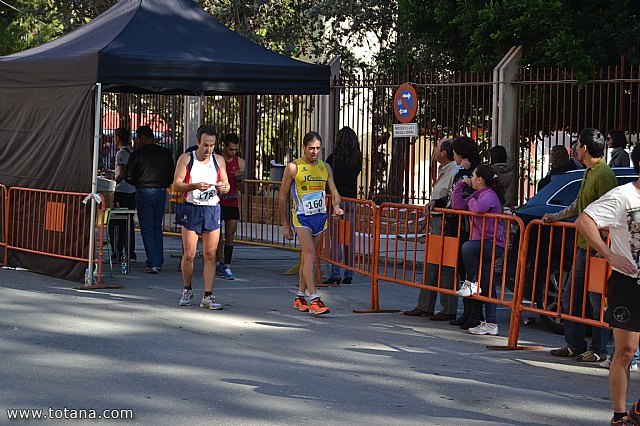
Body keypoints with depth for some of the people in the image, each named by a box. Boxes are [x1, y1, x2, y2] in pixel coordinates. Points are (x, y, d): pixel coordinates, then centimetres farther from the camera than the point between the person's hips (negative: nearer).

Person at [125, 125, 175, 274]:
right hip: (161, 192, 3)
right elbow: (172, 175, 4)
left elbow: (128, 177, -4)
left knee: (147, 229, 2)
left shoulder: (137, 154, -7)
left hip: (143, 192, -3)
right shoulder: (165, 153, 2)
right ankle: (159, 262, 15)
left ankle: (152, 264, -5)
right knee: (157, 227, 16)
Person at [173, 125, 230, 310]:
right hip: (192, 209, -2)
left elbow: (226, 185, 14)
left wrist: (223, 187, -10)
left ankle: (208, 296, 1)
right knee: (188, 255, -2)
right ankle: (187, 290, 19)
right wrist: (195, 186, -22)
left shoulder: (219, 160, 11)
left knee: (210, 255, -1)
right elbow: (176, 185, -6)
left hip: (212, 210, 2)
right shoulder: (186, 159, 1)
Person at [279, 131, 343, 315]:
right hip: (302, 217, -5)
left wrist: (336, 206, -12)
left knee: (307, 257, 11)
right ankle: (314, 300, -20)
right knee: (310, 257, -16)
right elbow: (282, 195, 0)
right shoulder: (293, 167, -4)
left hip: (320, 217, 5)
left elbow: (334, 191, 11)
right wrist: (284, 223, -2)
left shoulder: (325, 167, 10)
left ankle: (300, 297, 20)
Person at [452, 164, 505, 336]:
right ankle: (490, 324, 8)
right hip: (484, 245, 9)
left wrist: (471, 202, -9)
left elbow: (478, 208, -31)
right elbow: (457, 205, 15)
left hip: (494, 245, -9)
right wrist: (460, 185, 13)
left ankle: (471, 283, -19)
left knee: (468, 247, -35)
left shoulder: (489, 195, -11)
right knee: (487, 286, 7)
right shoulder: (477, 195, 18)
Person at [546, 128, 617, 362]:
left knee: (598, 300, -3)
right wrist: (556, 216, 30)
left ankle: (598, 349, 3)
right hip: (584, 246, 10)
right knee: (570, 296, 14)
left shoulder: (604, 174, -15)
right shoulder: (590, 173, 17)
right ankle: (575, 344, 22)